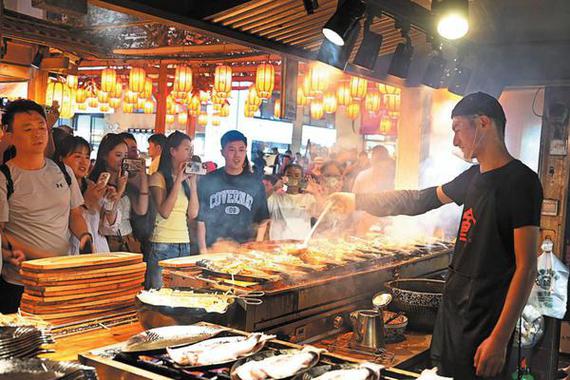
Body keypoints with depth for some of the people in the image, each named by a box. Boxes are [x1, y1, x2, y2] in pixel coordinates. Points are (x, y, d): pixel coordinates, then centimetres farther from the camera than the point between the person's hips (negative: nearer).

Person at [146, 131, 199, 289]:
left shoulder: (186, 179, 15)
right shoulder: (158, 177, -4)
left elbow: (193, 214, 6)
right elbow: (164, 212, -16)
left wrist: (192, 182, 1)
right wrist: (178, 181, -14)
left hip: (184, 244, 6)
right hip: (163, 245, -6)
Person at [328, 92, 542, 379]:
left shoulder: (520, 181, -15)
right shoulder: (473, 177, 10)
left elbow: (526, 267, -18)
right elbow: (419, 201, 23)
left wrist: (500, 339, -21)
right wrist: (357, 201, 25)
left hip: (487, 321, -8)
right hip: (453, 309, 8)